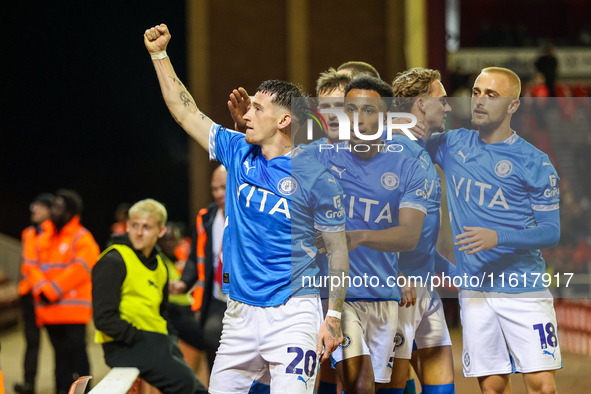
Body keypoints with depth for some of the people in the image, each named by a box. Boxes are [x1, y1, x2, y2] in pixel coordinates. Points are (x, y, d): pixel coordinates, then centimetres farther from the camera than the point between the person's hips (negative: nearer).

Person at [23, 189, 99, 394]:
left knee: (76, 352, -6)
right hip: (49, 310, 6)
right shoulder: (43, 237, 15)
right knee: (61, 353, 10)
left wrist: (52, 291, -16)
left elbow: (80, 269, -16)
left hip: (73, 309, -6)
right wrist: (41, 289, -7)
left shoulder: (82, 239, -6)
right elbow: (32, 263, 9)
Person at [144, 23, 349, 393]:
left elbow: (339, 250, -3)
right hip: (240, 314, 6)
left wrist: (334, 317, -8)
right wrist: (160, 53, 15)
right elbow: (186, 112, 18)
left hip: (292, 315, -6)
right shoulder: (239, 153, 9)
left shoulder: (317, 178, -7)